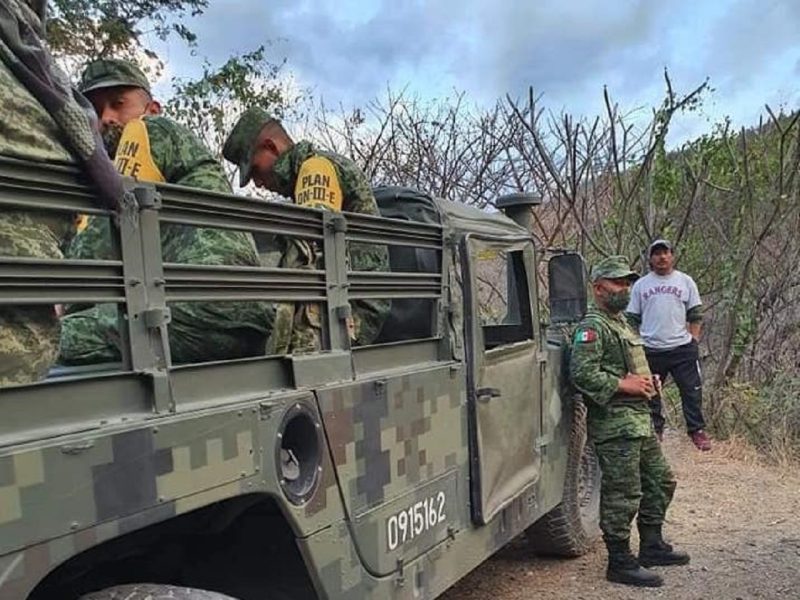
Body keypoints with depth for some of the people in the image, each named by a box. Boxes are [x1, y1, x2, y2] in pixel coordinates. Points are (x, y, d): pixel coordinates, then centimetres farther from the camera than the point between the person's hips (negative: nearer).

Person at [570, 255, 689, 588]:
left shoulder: (621, 322, 19)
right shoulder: (592, 327, -14)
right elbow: (581, 373, -26)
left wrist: (645, 380, 11)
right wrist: (623, 384, -20)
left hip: (640, 420, 10)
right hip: (615, 424, -10)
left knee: (660, 480, 19)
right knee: (622, 494, -3)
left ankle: (652, 546, 33)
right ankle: (620, 563, 9)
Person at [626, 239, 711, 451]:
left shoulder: (685, 281, 7)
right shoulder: (640, 285, 6)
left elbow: (696, 314, 9)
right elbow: (632, 318, 9)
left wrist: (694, 339, -1)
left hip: (682, 348, -1)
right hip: (650, 350, 1)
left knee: (692, 390, 1)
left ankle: (697, 430, 14)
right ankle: (655, 429, 24)